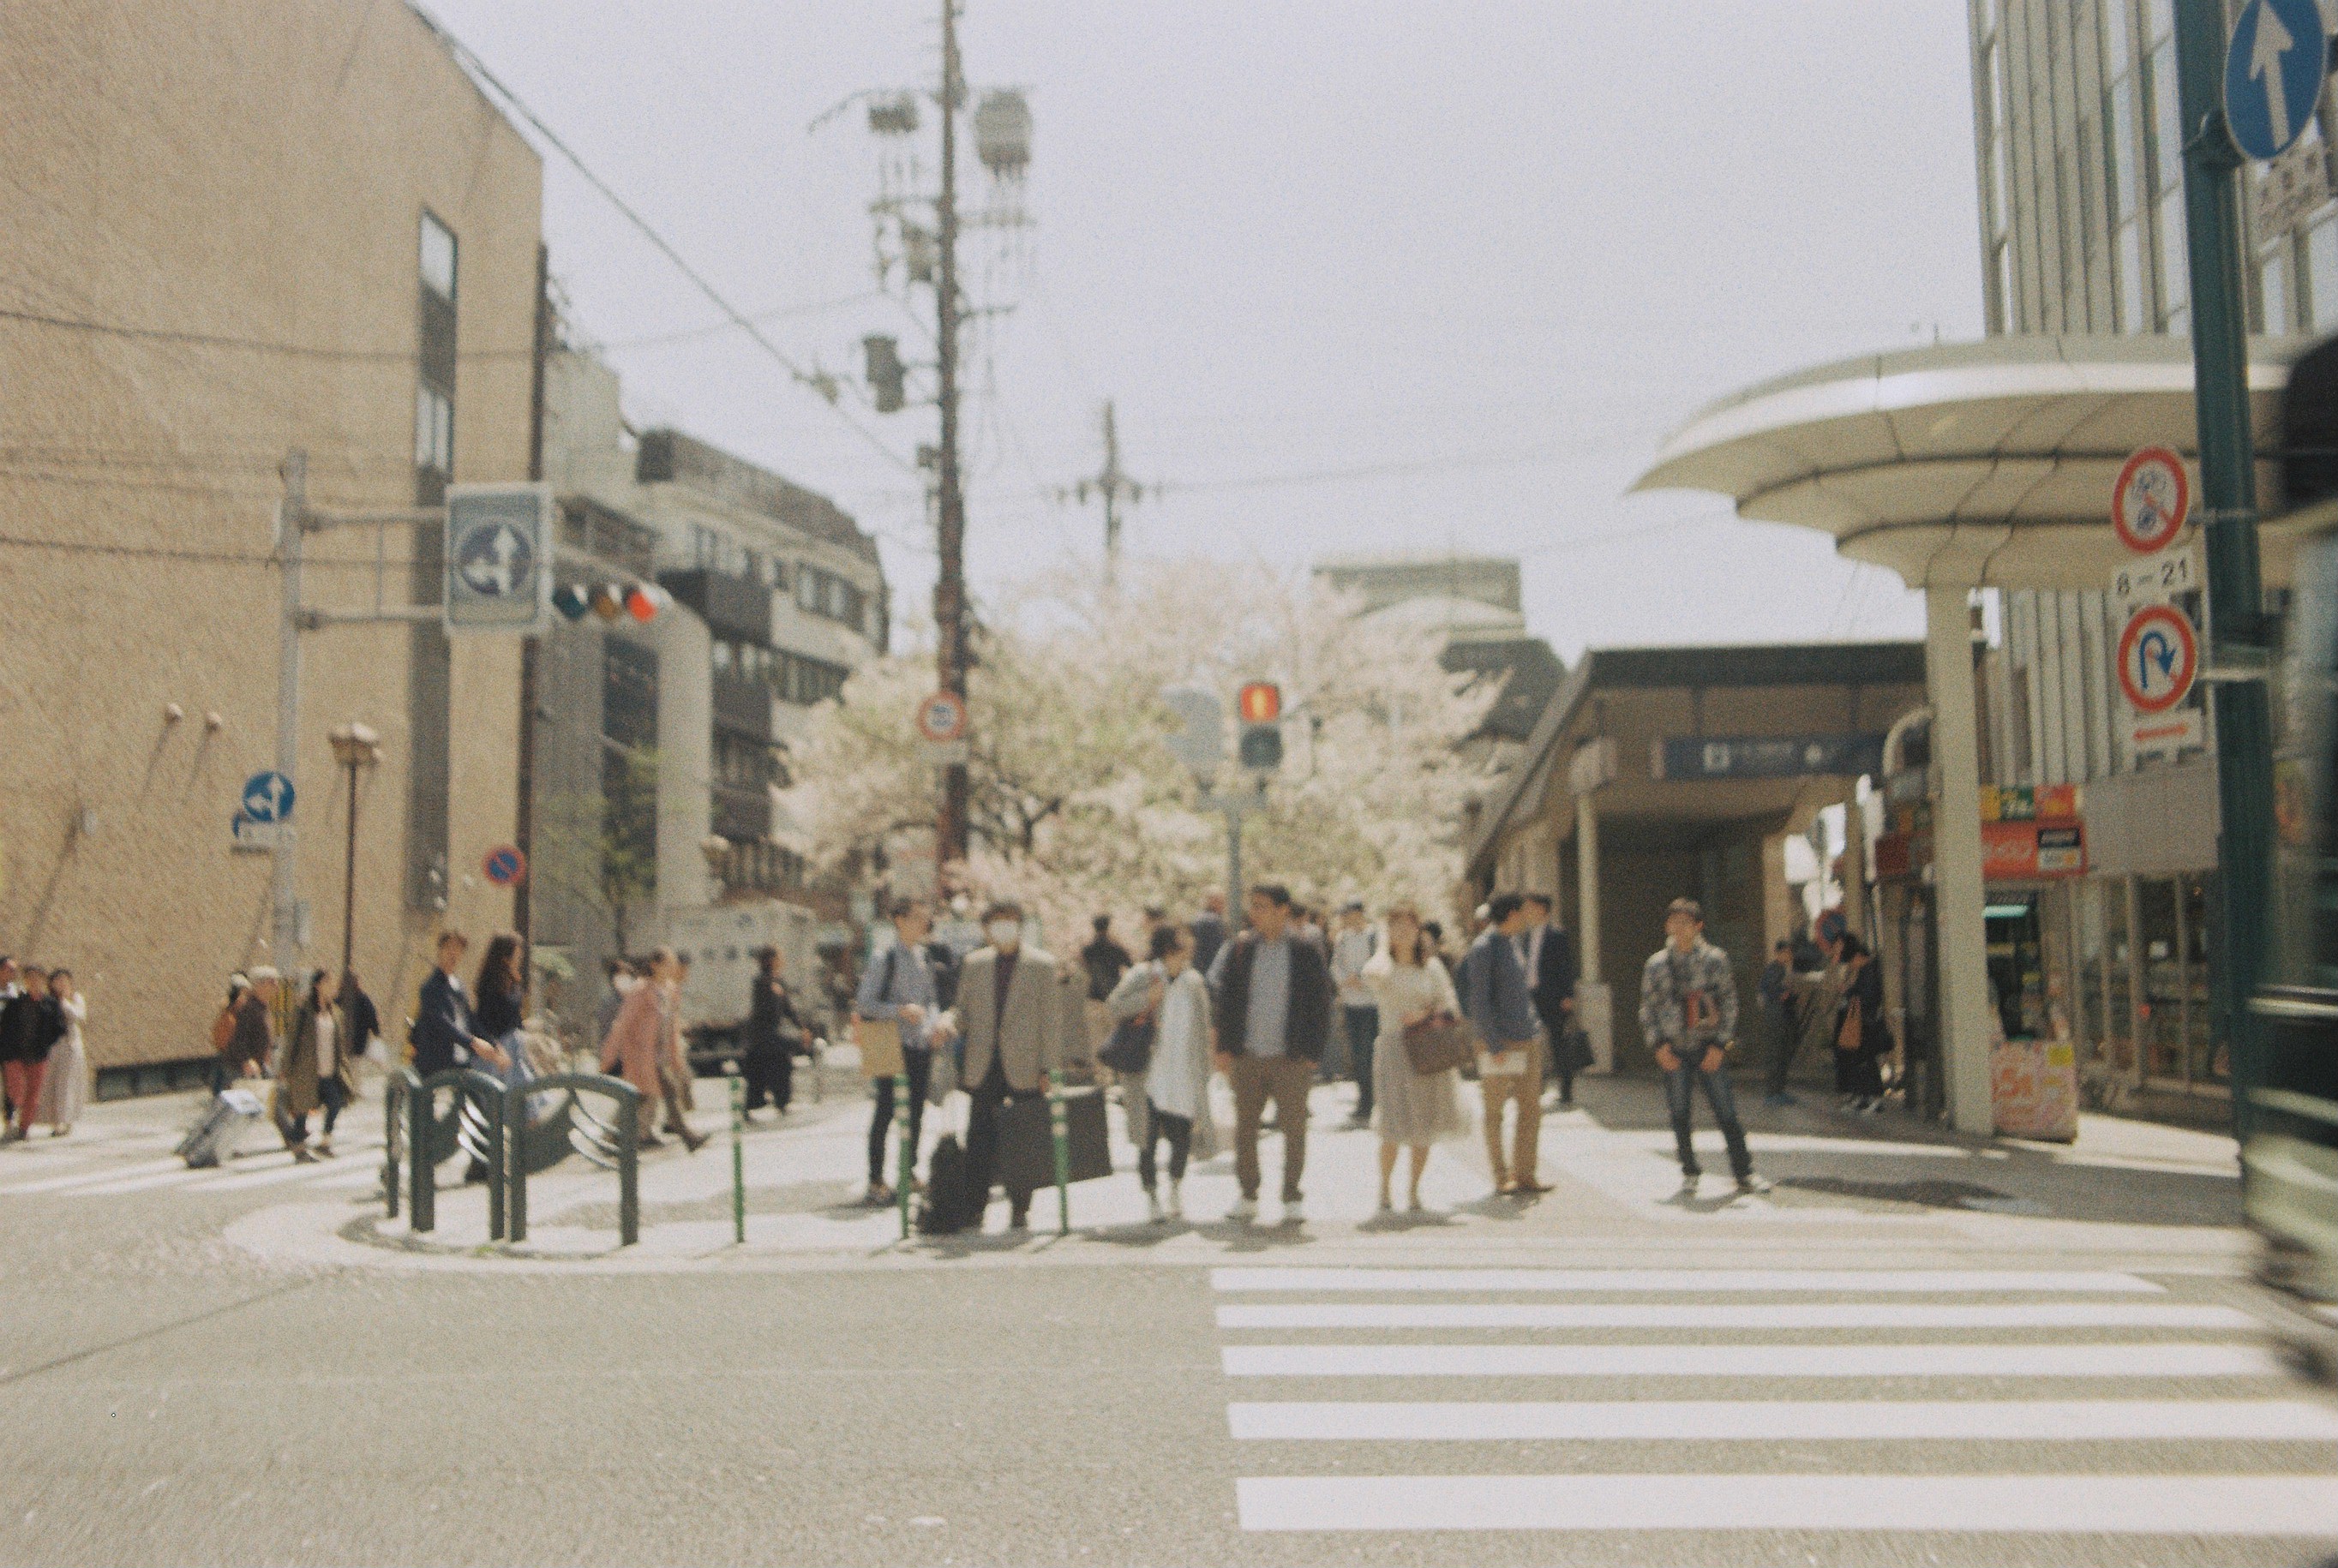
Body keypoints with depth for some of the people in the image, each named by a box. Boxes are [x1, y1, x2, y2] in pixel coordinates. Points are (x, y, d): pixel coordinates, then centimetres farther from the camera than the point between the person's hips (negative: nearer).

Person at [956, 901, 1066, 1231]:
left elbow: (1052, 1018, -1)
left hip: (1025, 1068, -2)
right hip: (984, 1067, 2)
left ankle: (1019, 1210, 12)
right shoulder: (973, 964, 10)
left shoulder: (1041, 964, 1)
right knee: (979, 1142, 1)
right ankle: (973, 1209, 8)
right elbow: (963, 1012, 15)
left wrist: (1047, 1067, -6)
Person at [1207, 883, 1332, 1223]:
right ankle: (1248, 1196, 18)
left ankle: (1291, 1199, 15)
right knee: (1244, 1126, 6)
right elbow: (1226, 999, 9)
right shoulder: (1241, 948, 4)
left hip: (1291, 1057, -2)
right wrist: (1224, 1047, 4)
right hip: (1247, 1055, 2)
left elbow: (1321, 1006, 1)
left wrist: (1312, 1054, -5)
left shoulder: (1307, 952, -2)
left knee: (1294, 1128, 3)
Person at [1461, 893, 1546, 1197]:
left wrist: (1535, 1028, 16)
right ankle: (1502, 1178, 7)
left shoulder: (1512, 944, 16)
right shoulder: (1483, 949, -10)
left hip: (1528, 1039, 8)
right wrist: (1493, 1045, -17)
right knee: (1495, 1110, 1)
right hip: (1501, 1042, -8)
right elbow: (1477, 1000, -14)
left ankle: (1526, 1174, 14)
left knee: (1531, 1108, 7)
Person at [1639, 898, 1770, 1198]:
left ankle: (1744, 1173, 10)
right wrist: (1660, 1045, -5)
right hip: (1674, 1049, 1)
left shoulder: (1715, 959, 2)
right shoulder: (1656, 964, 5)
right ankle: (1689, 1173, 17)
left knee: (1726, 1111, -1)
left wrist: (1719, 1045, -6)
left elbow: (1729, 1003, 2)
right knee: (1679, 1113, 4)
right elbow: (1648, 1008, 7)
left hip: (1710, 1047, -1)